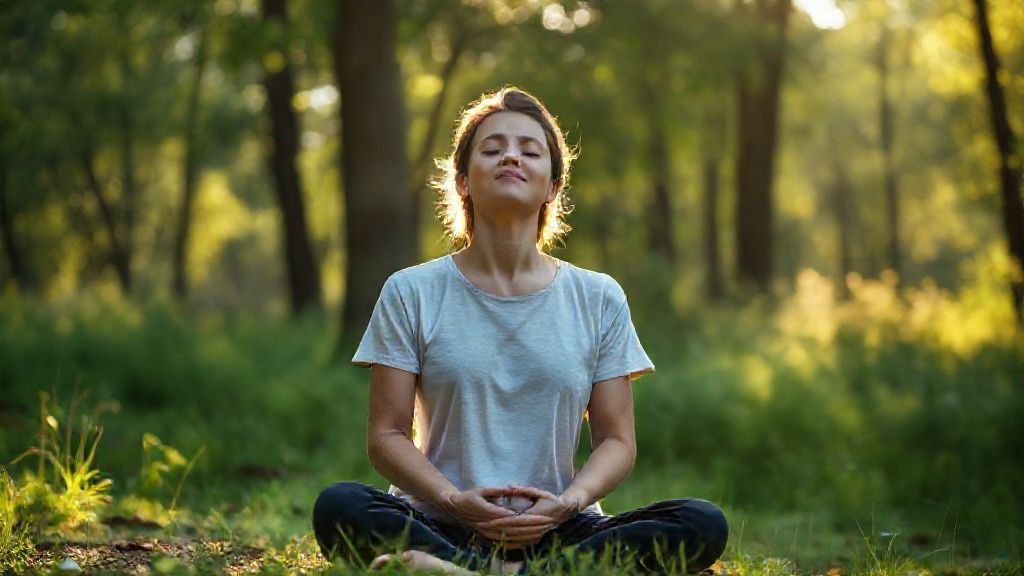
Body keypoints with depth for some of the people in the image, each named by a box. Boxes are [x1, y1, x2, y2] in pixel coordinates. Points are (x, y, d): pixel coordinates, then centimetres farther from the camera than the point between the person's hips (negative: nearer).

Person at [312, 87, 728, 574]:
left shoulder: (599, 300, 10)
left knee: (704, 525, -26)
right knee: (339, 507, -32)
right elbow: (386, 436, 3)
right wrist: (455, 500, -16)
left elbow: (616, 440, 8)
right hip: (443, 525, -1)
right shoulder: (411, 293, 7)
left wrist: (568, 503, -14)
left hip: (558, 532, 2)